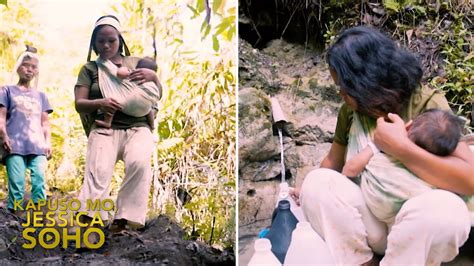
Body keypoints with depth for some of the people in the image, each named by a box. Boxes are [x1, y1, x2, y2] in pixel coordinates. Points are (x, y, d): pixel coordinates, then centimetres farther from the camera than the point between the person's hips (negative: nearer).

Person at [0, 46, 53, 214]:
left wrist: (48, 142, 6)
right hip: (15, 146, -2)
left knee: (39, 181, -13)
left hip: (38, 146, 2)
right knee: (17, 183, -11)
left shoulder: (40, 95, 25)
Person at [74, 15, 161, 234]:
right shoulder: (90, 68, 15)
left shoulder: (136, 62, 18)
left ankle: (123, 217, -31)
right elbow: (79, 104, 7)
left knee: (139, 162, -32)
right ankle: (90, 222, -41)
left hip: (137, 128, 1)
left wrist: (153, 76, -3)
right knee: (98, 171, -29)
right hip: (104, 128, 0)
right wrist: (99, 103, -15)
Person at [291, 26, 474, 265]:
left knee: (445, 208, -37)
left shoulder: (427, 104, -15)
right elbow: (334, 160, 16)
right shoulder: (350, 110, -2)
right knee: (317, 183, -21)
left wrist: (399, 147, -27)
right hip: (369, 222, 3)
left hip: (417, 227, -3)